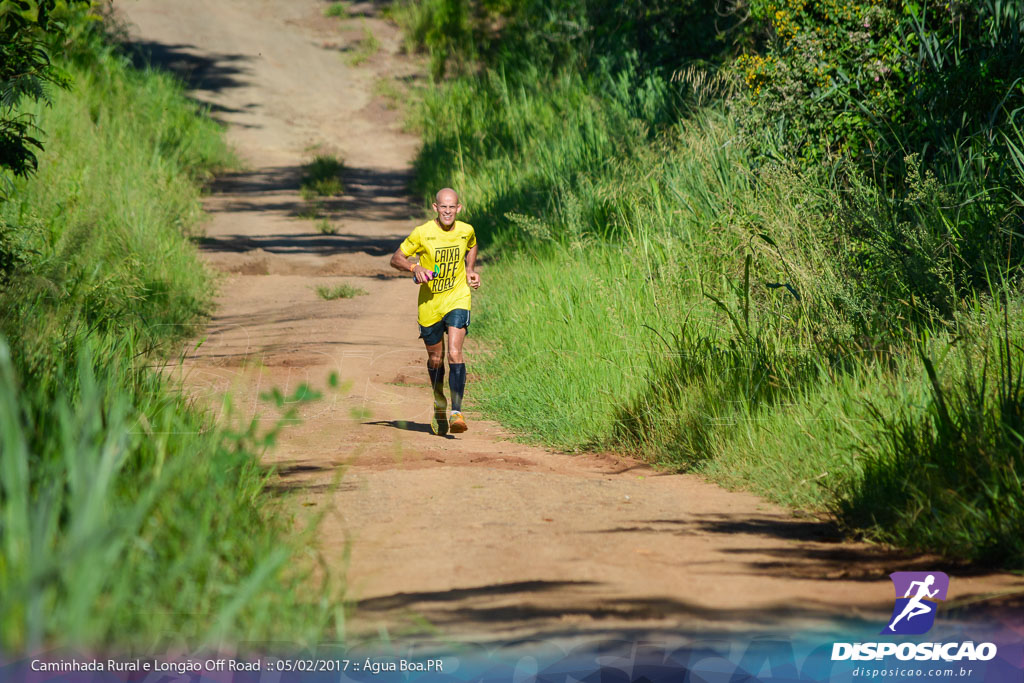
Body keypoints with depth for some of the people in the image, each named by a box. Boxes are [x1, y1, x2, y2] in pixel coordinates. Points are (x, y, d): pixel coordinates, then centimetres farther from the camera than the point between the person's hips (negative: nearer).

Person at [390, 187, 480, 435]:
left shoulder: (466, 231, -3)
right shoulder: (422, 233, -11)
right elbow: (396, 259, -4)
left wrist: (470, 270, 6)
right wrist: (415, 267, -23)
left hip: (457, 300, 0)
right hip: (429, 303, 0)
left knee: (455, 353, -19)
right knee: (435, 359, 12)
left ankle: (456, 412, -21)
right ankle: (439, 404, 39)